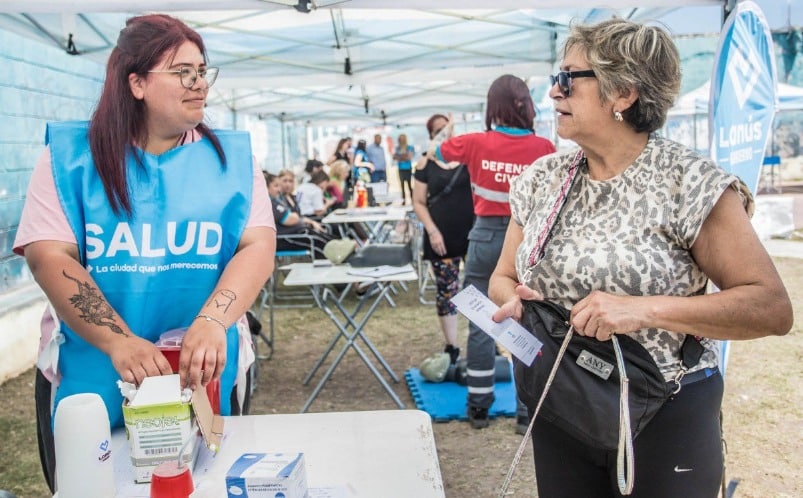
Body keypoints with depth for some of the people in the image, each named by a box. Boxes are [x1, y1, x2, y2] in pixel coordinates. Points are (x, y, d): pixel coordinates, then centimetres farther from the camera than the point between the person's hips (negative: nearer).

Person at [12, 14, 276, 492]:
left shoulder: (232, 156, 1)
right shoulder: (71, 154, -3)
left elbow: (258, 246, -9)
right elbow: (49, 255, -11)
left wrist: (211, 322, -27)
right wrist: (119, 342, -24)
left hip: (205, 377, 1)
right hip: (88, 379, 0)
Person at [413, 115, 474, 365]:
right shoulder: (426, 164, 2)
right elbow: (418, 202, 2)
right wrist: (432, 231, -10)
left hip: (473, 232, 0)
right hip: (442, 236, 0)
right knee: (446, 291, 6)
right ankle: (452, 348, 18)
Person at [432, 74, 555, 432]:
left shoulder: (476, 143, -5)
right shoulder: (543, 147, -6)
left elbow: (439, 152, 15)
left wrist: (445, 133, 35)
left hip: (487, 235, 0)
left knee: (480, 324, 11)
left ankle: (478, 407, 21)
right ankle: (528, 412, 13)